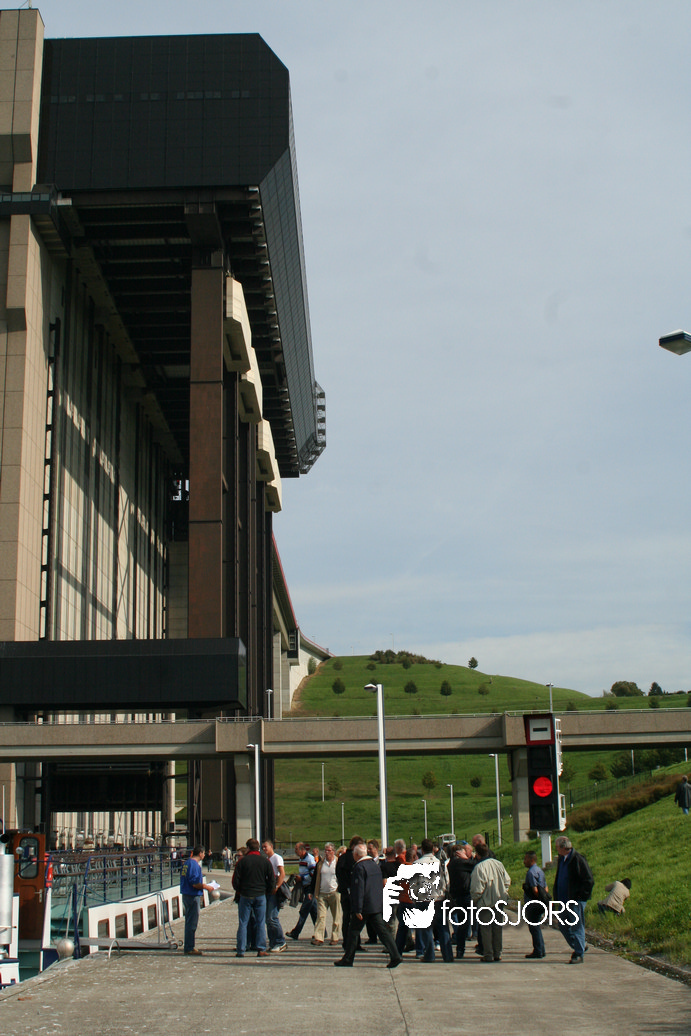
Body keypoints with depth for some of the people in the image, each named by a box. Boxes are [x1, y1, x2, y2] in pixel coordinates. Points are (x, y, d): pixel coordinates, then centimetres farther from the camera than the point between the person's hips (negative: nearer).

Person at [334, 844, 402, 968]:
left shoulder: (359, 866, -13)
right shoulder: (374, 865, 13)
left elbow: (359, 889, -18)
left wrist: (358, 910, -17)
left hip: (365, 907, -7)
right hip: (377, 906, 7)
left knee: (353, 931, 4)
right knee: (382, 930, 4)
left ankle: (347, 959, 11)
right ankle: (395, 956, -7)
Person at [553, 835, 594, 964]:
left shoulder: (578, 859, -16)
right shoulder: (561, 859, 10)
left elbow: (589, 881, -14)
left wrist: (579, 896, -15)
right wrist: (557, 896, 14)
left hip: (576, 900, -9)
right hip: (564, 899, 9)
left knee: (577, 926, -2)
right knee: (563, 926, 12)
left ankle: (579, 954, 7)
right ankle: (580, 946, 29)